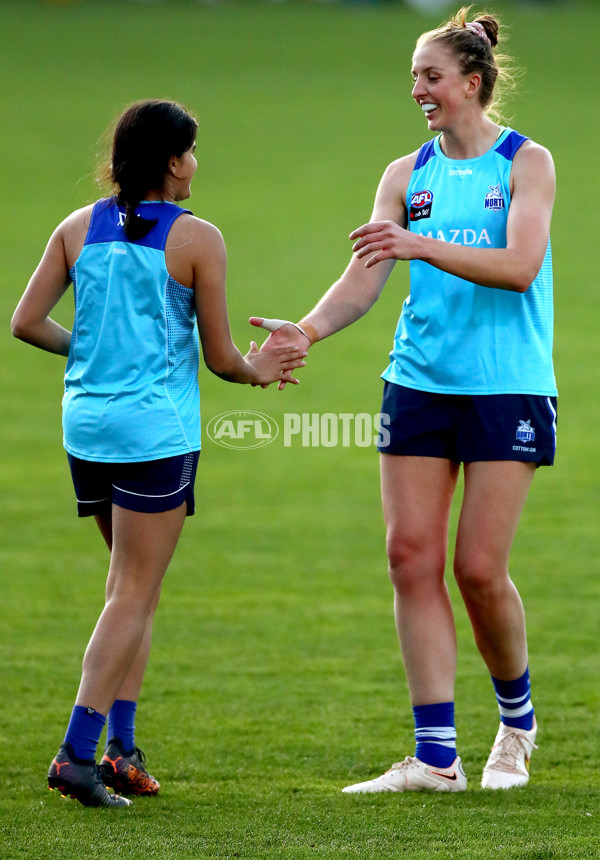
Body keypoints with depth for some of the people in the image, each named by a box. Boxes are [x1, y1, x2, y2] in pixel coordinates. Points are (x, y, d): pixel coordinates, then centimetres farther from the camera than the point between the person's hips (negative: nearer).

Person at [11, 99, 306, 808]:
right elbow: (220, 358, -3)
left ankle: (121, 743, 13)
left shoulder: (79, 228, 6)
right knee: (133, 597, -2)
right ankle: (76, 751, -12)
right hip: (157, 431, -6)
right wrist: (256, 370, 18)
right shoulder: (196, 239, -7)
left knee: (135, 588, 19)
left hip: (86, 424, 6)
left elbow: (26, 323, 5)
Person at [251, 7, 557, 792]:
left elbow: (521, 264, -17)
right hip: (419, 383, 4)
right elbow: (365, 277, 2)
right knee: (412, 556, -5)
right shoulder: (407, 176, 10)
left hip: (507, 388, -4)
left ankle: (517, 722, 20)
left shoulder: (526, 163, -2)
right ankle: (436, 757, -2)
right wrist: (309, 329, -16)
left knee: (480, 568, -6)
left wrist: (424, 246, -29)